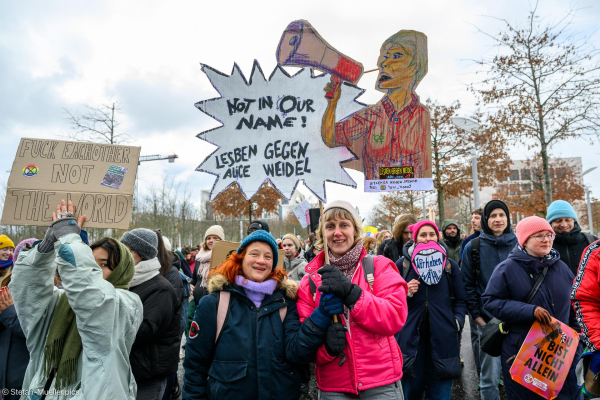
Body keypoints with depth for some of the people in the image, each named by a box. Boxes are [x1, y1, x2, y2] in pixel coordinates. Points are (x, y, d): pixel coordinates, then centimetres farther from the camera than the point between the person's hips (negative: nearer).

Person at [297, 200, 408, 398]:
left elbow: (395, 317, -15)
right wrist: (325, 344, -21)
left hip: (381, 382, -1)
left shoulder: (379, 266, -4)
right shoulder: (310, 281, 0)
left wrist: (350, 292, -24)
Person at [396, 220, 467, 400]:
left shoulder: (449, 265, 5)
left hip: (443, 337, 1)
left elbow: (460, 299, 12)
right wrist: (405, 293, -15)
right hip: (412, 336, -1)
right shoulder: (403, 263, -1)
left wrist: (457, 320, -3)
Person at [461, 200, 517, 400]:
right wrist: (477, 316, -6)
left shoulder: (518, 244, 4)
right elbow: (467, 284, -1)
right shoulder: (473, 247, -2)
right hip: (487, 320, -2)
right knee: (490, 377, 4)